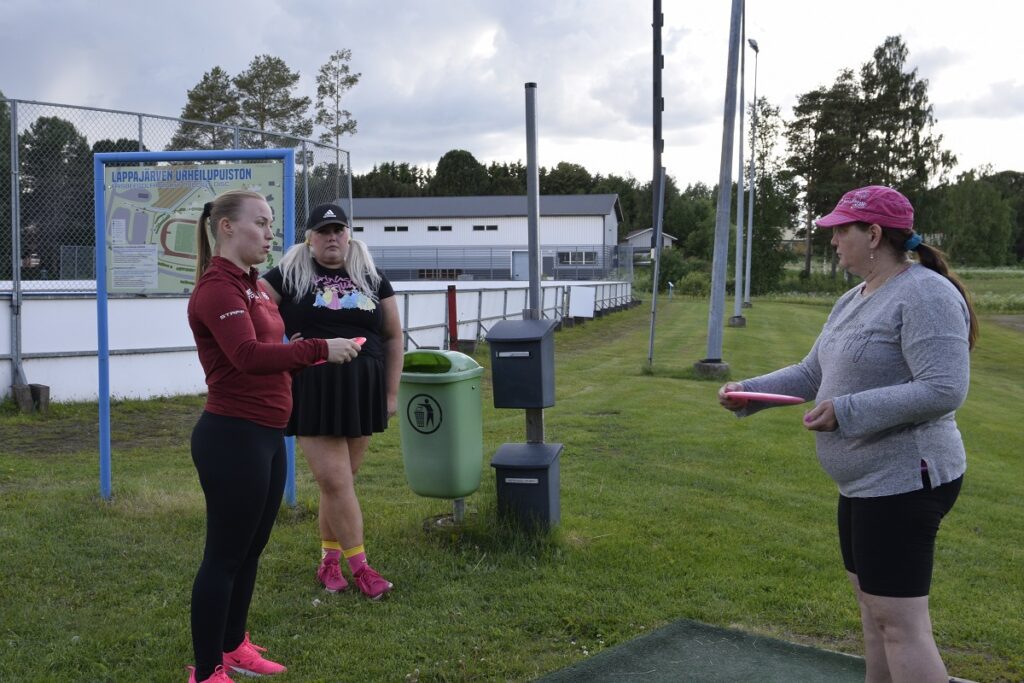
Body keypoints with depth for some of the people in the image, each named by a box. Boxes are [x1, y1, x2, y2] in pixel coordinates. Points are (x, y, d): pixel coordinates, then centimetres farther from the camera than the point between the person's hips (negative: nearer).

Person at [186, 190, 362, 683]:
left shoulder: (250, 285, 16)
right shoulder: (217, 288, -16)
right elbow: (248, 356, -28)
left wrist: (317, 356, 2)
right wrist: (320, 349, -28)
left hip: (266, 436, 9)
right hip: (234, 437, -9)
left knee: (250, 550, 18)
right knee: (225, 555, 0)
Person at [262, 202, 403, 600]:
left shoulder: (372, 279, 9)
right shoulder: (288, 276, 1)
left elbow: (393, 336, 14)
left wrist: (391, 392, 10)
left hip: (360, 391, 3)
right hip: (313, 391, -3)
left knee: (339, 481, 10)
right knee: (336, 483, -5)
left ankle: (329, 561, 25)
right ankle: (360, 567, 7)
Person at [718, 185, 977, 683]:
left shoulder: (925, 295, -17)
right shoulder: (853, 302, 12)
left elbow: (944, 391, -25)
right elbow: (811, 375, 17)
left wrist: (846, 410, -26)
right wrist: (747, 393, 5)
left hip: (902, 482, -10)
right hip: (866, 483, 10)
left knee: (900, 624, -7)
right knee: (874, 609, 18)